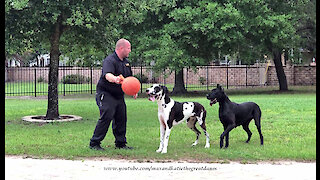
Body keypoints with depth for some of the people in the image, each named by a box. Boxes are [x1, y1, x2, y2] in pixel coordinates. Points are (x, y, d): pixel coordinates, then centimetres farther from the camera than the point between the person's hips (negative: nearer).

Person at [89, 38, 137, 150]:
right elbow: (107, 75, -38)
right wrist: (115, 79, -58)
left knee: (121, 118, 7)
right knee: (106, 117, -16)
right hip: (105, 94, -8)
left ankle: (121, 143, 18)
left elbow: (129, 77, 26)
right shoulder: (110, 61, -17)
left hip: (119, 95, 8)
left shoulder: (126, 61, 12)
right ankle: (94, 143, -8)